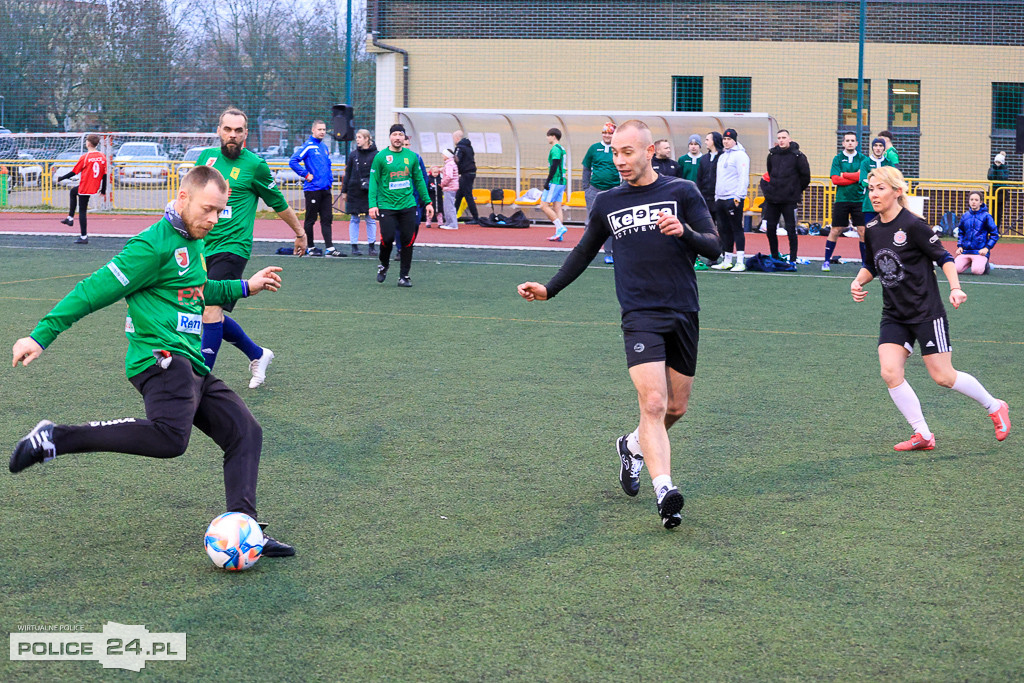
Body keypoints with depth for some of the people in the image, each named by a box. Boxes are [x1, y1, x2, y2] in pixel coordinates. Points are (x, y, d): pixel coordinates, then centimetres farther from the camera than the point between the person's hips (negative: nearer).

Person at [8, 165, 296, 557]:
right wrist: (41, 336, -12)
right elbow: (96, 290, -11)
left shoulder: (190, 242, 21)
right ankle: (53, 439, -25)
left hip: (191, 366, 10)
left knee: (245, 432, 3)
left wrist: (245, 287, 36)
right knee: (170, 437, -32)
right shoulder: (155, 245, -9)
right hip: (161, 358, -10)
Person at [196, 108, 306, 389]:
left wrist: (300, 232, 19)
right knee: (211, 313, 11)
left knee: (211, 310, -18)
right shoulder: (207, 156, 10)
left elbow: (279, 203, 9)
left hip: (232, 247, -6)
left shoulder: (254, 165, -3)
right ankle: (258, 355, 31)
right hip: (203, 247, 6)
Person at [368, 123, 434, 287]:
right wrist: (372, 204, -11)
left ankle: (404, 276, 11)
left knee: (408, 241, 0)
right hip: (386, 205, -3)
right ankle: (384, 265, 19)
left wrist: (427, 202, 12)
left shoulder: (412, 156, 7)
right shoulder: (381, 157, -2)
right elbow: (373, 181, -2)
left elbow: (419, 180, 14)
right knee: (388, 238, -11)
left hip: (408, 205, 3)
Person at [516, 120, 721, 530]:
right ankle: (664, 489, -25)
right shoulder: (607, 203, 10)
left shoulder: (682, 192, 3)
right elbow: (584, 252, 25)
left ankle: (632, 447, 39)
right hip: (640, 316, -1)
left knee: (676, 408, 10)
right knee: (653, 403, -19)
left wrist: (684, 231, -21)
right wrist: (548, 289, 18)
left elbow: (714, 248, -2)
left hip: (683, 314, 1)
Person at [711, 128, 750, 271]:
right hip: (720, 199, 9)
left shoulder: (740, 155, -7)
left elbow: (743, 178, -14)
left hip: (734, 199, -9)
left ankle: (740, 262, -8)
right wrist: (717, 196, 20)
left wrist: (737, 198, -20)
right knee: (724, 230, 10)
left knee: (737, 229, -8)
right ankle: (727, 261, 16)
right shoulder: (723, 156, 20)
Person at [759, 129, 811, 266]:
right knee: (770, 229, 7)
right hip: (772, 199, 5)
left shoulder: (797, 156, -7)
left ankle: (793, 260, 2)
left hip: (789, 200, -5)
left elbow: (805, 175, -1)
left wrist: (797, 190, 5)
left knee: (791, 230, -4)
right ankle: (775, 258, 20)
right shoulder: (772, 154, 7)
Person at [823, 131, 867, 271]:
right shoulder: (837, 159, 4)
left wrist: (842, 174, -8)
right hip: (841, 200, 0)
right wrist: (854, 178, -10)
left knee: (862, 231, -1)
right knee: (835, 231, 2)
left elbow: (862, 176, -10)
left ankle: (865, 262, 8)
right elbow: (835, 180, -7)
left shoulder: (862, 159, 5)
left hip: (859, 200, 0)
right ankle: (827, 261, 12)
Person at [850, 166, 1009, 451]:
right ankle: (922, 435, 1)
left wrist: (955, 288, -19)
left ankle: (995, 407, 24)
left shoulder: (913, 225, -14)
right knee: (890, 372, -10)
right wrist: (858, 281, 1)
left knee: (943, 377, -2)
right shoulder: (871, 230, 5)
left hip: (926, 312, -6)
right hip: (893, 316, 6)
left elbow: (943, 257, -9)